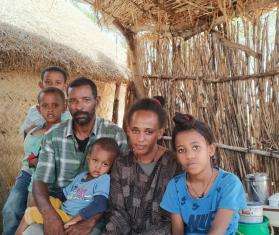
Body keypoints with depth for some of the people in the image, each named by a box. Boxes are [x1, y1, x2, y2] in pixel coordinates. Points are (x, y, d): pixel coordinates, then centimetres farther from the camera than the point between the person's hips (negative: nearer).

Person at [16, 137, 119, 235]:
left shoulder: (105, 179, -14)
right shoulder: (81, 176, 10)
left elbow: (100, 205, -26)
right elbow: (65, 193, 20)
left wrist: (76, 219, -30)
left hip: (71, 217, -8)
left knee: (31, 212, -10)